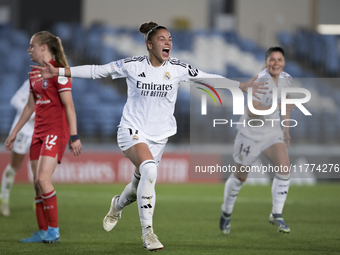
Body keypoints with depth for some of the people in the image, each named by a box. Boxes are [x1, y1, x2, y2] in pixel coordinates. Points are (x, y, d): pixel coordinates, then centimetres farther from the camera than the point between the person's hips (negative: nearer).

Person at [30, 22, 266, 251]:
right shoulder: (133, 66, -8)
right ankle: (147, 232, -22)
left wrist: (243, 86, -2)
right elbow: (96, 71, -4)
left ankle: (119, 204, 47)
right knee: (149, 168, -29)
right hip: (132, 129, -4)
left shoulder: (178, 68, -3)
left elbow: (210, 79, 3)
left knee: (142, 182, 8)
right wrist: (59, 71, -8)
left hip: (159, 135, 4)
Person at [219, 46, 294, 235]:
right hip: (250, 133, -5)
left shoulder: (287, 79, 0)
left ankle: (276, 215, -8)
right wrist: (277, 107, -37)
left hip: (272, 131, 5)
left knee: (284, 166, -17)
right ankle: (226, 213, 32)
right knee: (240, 176, 7)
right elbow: (251, 111, -29)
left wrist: (286, 130, 19)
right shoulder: (260, 81, -22)